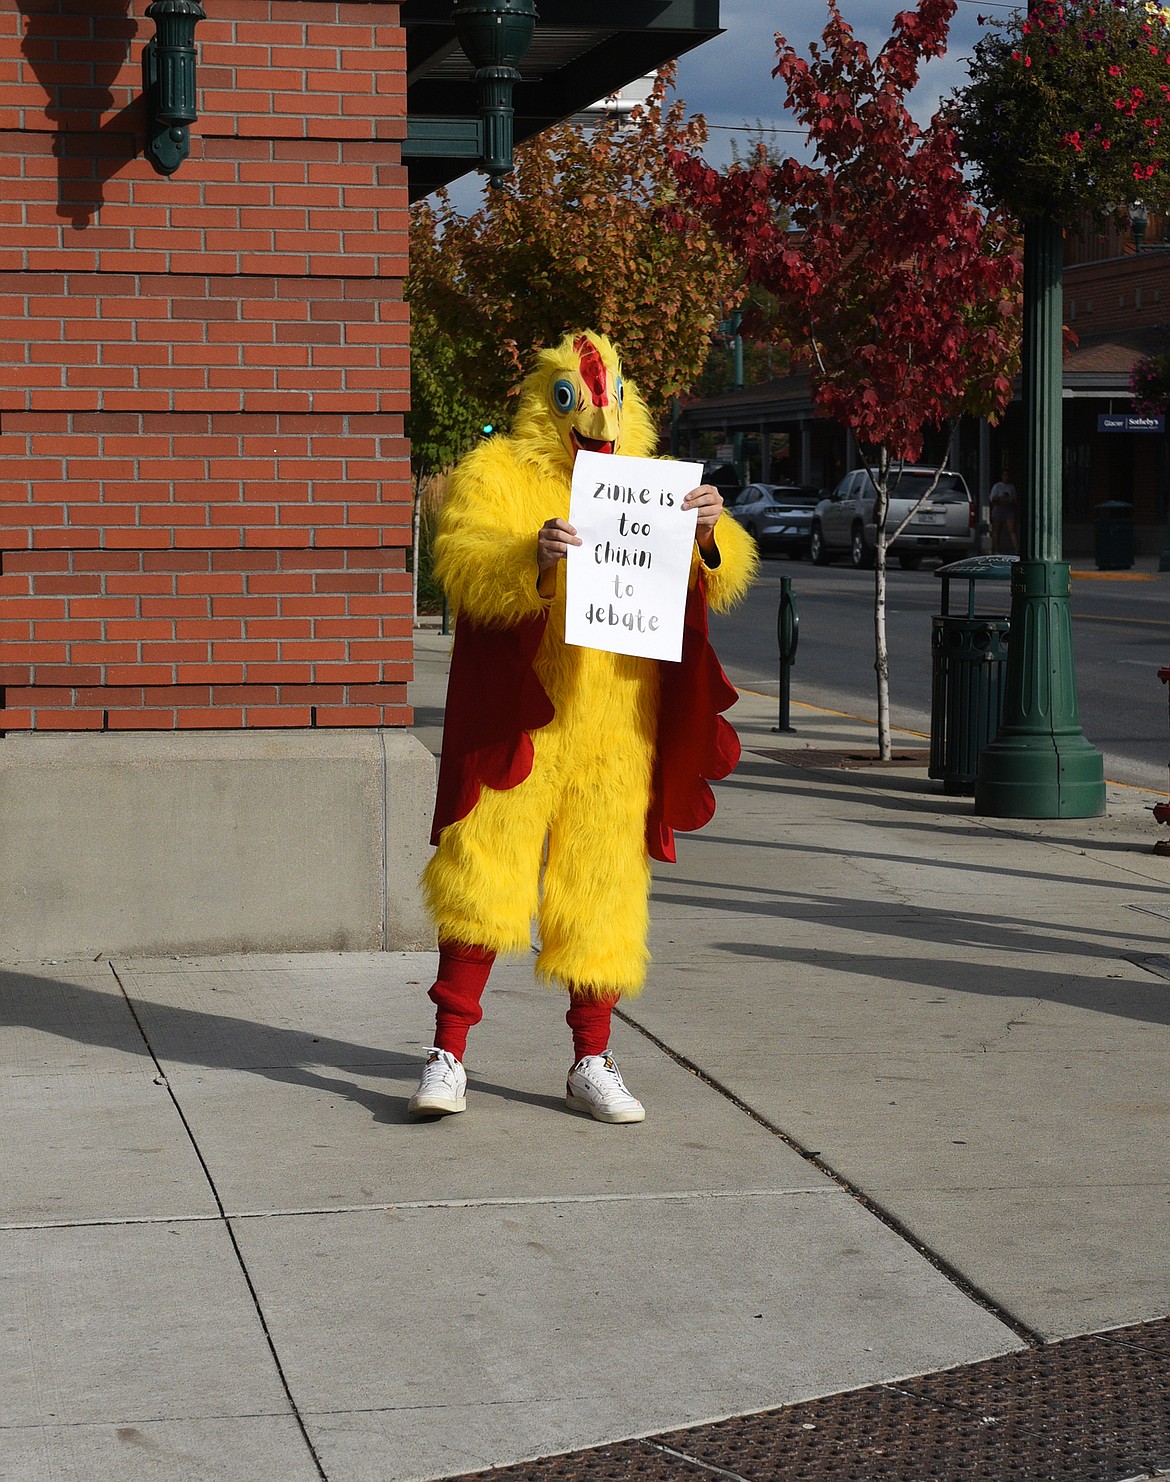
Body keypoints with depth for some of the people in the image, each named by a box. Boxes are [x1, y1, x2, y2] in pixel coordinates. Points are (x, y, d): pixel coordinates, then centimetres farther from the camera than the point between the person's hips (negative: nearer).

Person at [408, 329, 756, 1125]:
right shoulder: (495, 475, 3)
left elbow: (721, 581, 7)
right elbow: (462, 564, -13)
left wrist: (709, 536, -16)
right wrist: (532, 560, -33)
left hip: (614, 726, 4)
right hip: (516, 718, -3)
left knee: (604, 887, 7)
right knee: (483, 878, -6)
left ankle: (593, 1061, 15)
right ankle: (448, 1055, -1)